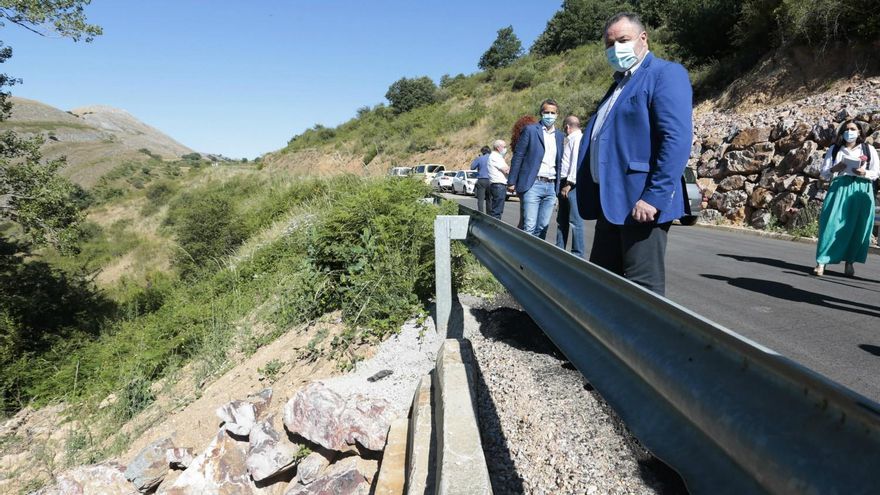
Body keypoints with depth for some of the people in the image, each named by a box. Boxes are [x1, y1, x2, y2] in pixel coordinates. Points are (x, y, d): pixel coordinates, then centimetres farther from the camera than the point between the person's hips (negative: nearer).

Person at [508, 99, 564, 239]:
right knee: (529, 227, -9)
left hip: (551, 187, 5)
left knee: (543, 227, 6)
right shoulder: (530, 130, 2)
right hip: (533, 185, -5)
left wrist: (557, 188, 15)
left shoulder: (559, 136, 17)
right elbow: (518, 156, -1)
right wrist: (512, 182, -7)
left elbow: (558, 163, 19)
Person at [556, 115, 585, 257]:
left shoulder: (578, 139, -7)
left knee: (575, 220, -7)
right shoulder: (568, 140, 22)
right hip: (564, 183, 10)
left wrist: (569, 184, -18)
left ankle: (577, 254, -3)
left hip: (573, 184, -10)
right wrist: (561, 184, 14)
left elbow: (576, 162, -16)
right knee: (561, 220, 13)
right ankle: (559, 250, 21)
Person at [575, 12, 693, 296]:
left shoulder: (665, 74, -5)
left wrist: (654, 196, -24)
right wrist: (596, 198, 16)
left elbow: (677, 140, -17)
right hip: (612, 203, 9)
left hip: (641, 203, -9)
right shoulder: (620, 83, 22)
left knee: (642, 291, -4)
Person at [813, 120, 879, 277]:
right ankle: (821, 262, -14)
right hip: (839, 189, -1)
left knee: (857, 227, -1)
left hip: (861, 191, 1)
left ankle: (849, 262, 6)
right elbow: (824, 174, 8)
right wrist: (833, 169, -13)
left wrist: (864, 173, -12)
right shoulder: (834, 149, 12)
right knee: (832, 224, -11)